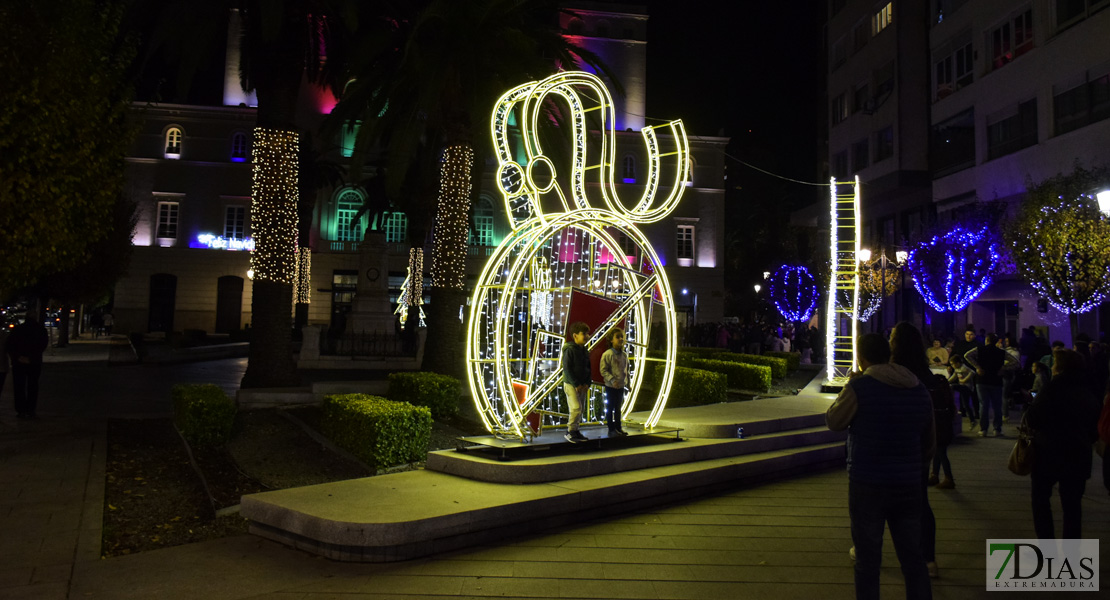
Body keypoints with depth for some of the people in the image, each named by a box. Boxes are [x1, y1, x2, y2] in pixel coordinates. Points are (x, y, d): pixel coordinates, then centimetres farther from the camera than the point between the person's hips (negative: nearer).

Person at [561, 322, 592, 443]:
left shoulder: (585, 351, 10)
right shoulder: (569, 350, -13)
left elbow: (588, 368, 15)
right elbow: (567, 369, -16)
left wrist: (587, 383, 1)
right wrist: (576, 384, -16)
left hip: (582, 386, 7)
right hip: (571, 384, -7)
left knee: (580, 409, 9)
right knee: (576, 408, -13)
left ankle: (575, 431, 20)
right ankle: (570, 432, 0)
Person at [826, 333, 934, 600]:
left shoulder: (859, 387, -14)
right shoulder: (919, 390, 4)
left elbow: (833, 422, 0)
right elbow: (928, 441, 15)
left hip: (868, 487, -4)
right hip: (909, 486, 5)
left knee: (868, 562, 7)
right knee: (913, 559, 15)